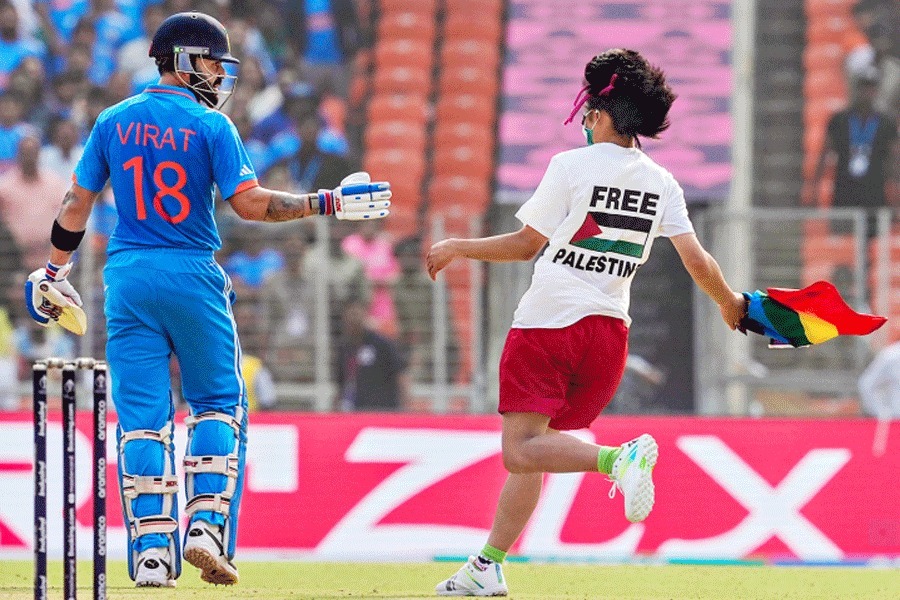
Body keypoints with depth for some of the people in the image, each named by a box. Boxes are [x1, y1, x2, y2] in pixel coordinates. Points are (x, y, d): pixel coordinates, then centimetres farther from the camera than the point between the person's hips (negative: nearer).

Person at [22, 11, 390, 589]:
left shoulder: (113, 122, 7)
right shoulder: (210, 125, -5)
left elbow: (77, 203, 9)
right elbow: (250, 203, -11)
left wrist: (55, 271, 19)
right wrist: (329, 204, -5)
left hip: (127, 276, 3)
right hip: (192, 278, -3)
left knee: (142, 416, 3)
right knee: (219, 402, 11)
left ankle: (151, 552, -4)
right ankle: (206, 529, -3)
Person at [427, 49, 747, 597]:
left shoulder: (572, 166, -7)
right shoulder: (662, 183, 5)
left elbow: (527, 244, -2)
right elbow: (698, 263, 3)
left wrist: (458, 248, 12)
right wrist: (730, 304, 22)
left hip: (547, 325, -6)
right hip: (608, 330, 6)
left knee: (522, 449, -11)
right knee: (531, 448, 16)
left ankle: (619, 458, -33)